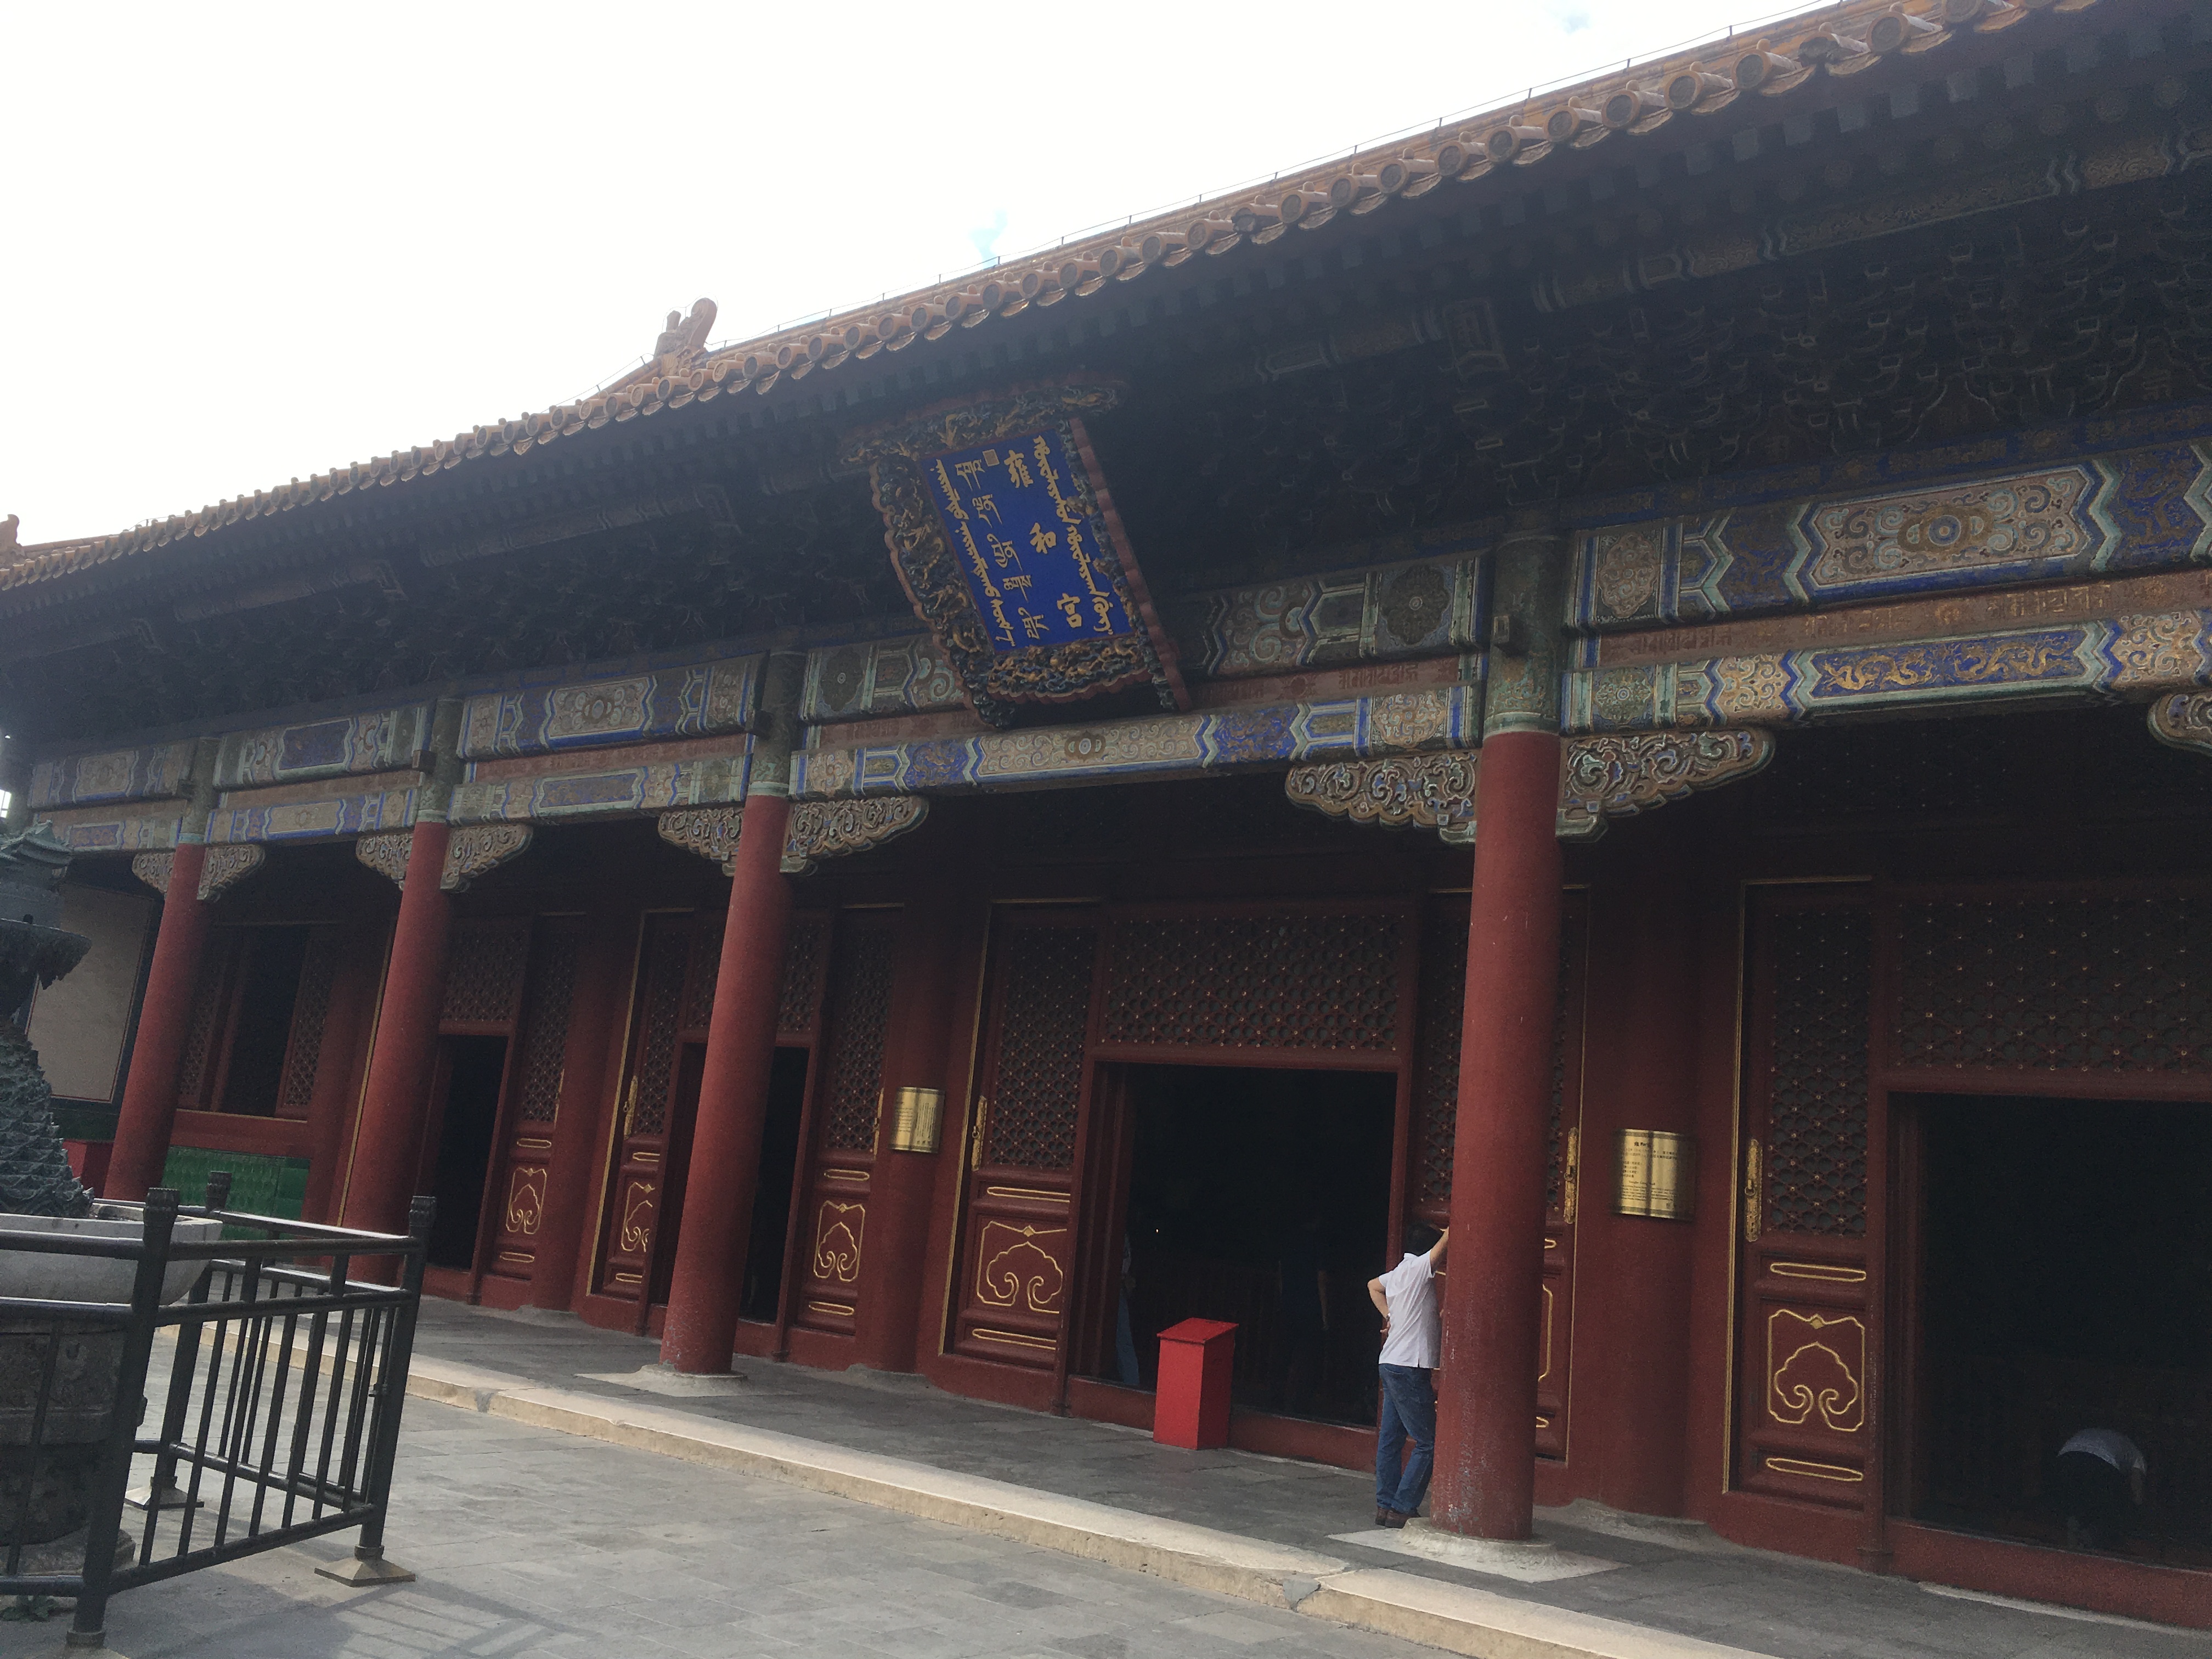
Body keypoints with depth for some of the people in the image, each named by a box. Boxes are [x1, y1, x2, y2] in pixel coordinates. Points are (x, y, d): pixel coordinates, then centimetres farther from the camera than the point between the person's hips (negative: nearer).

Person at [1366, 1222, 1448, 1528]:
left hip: (1391, 1365, 9)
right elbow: (1449, 1237, -16)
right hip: (1409, 1368, -9)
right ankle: (1402, 1509, -6)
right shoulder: (1419, 1268, -12)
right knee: (1427, 1443, -5)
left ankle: (1386, 1506, 13)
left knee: (1391, 1439, 10)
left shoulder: (1397, 1273, 13)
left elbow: (1372, 1285, 34)